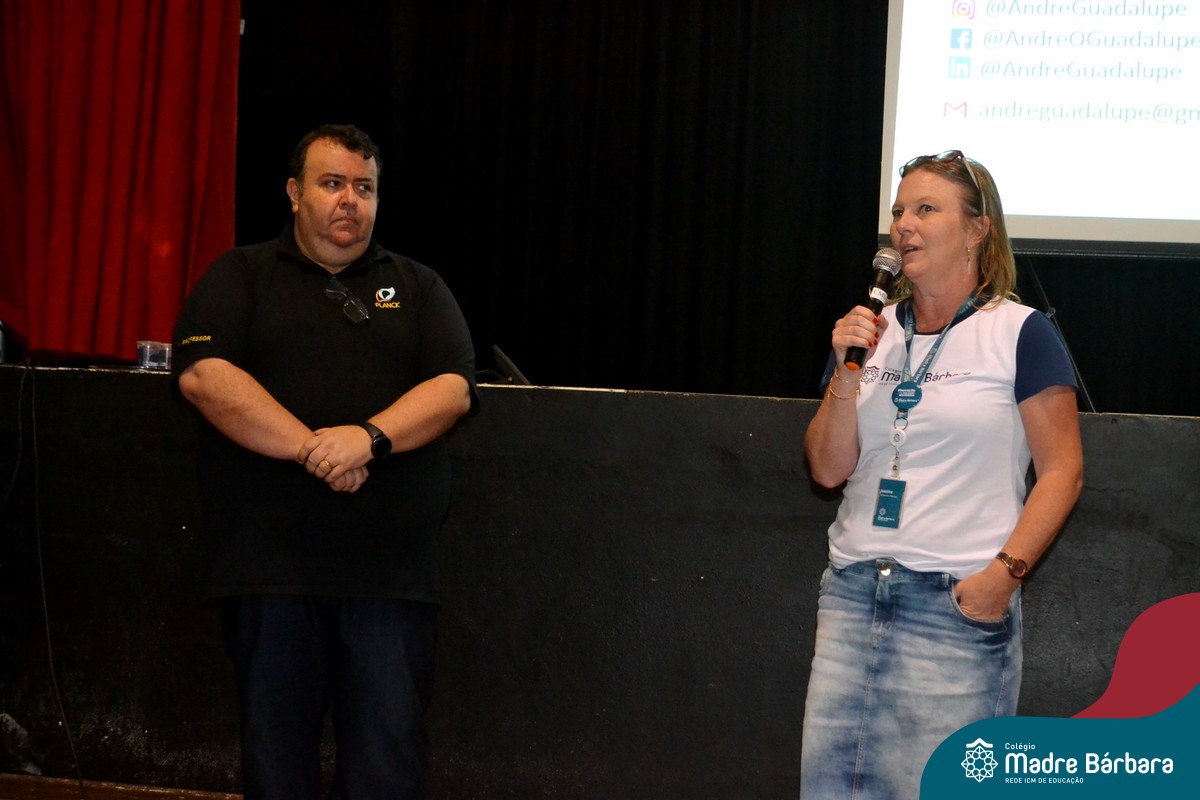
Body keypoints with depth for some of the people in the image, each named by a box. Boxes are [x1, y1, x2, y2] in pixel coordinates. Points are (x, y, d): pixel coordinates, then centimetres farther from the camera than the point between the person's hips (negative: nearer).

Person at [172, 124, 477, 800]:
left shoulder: (418, 287, 15)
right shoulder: (241, 277, 9)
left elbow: (454, 387, 2)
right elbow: (203, 374, -7)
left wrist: (369, 436, -17)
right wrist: (312, 449, -16)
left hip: (390, 567, 1)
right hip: (270, 561, -1)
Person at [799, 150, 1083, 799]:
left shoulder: (1018, 333, -3)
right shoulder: (868, 331, 13)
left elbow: (1062, 471, -5)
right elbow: (829, 469, 9)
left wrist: (1005, 572, -15)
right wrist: (847, 374, -5)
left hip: (961, 603, -5)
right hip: (853, 592, 5)